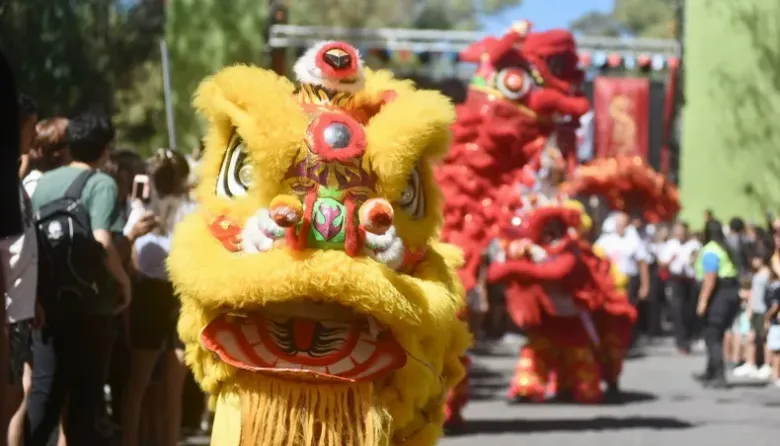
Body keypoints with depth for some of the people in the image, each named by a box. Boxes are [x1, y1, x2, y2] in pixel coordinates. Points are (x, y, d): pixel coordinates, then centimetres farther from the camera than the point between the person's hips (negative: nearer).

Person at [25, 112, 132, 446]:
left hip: (48, 301, 5)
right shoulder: (102, 184, -10)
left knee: (44, 389, 9)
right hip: (88, 303, -5)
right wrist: (123, 280, -8)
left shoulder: (44, 181, 7)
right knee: (86, 393, 4)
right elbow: (101, 242, -22)